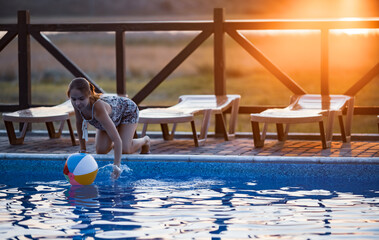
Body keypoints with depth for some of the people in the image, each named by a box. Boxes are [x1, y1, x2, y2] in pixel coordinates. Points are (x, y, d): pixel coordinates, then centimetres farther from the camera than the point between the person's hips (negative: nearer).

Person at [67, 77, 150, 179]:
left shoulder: (98, 109, -48)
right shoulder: (78, 104, -32)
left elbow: (117, 140, -48)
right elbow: (79, 123, -9)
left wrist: (116, 166, -53)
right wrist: (83, 149, -8)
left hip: (127, 109, -5)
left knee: (124, 150, -15)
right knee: (101, 151, -6)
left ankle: (145, 141, 18)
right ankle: (113, 144, 30)